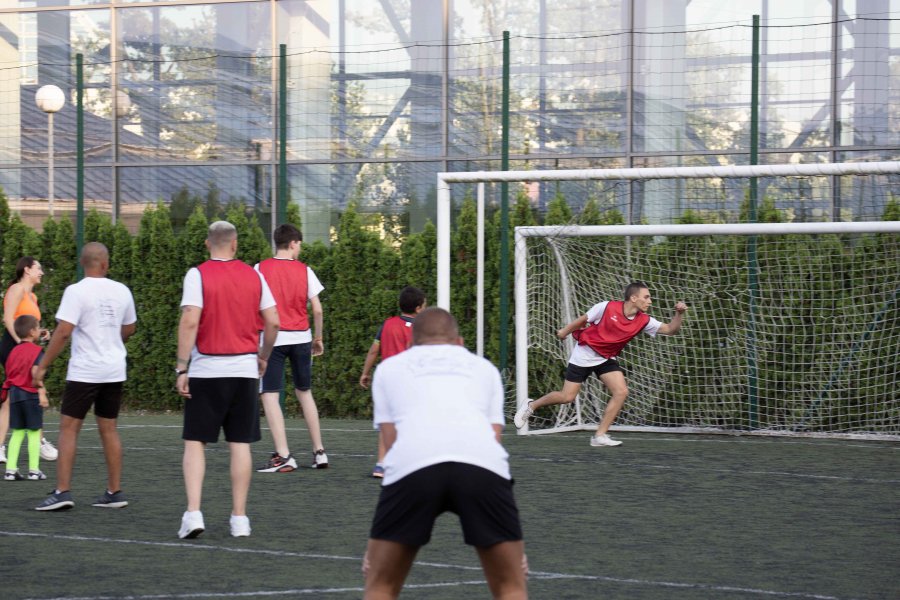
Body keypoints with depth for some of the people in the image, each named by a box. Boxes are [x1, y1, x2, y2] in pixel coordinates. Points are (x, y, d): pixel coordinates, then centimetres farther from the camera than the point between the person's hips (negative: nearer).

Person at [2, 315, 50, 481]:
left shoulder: (14, 351, 13)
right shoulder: (37, 350, -7)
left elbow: (9, 374, 15)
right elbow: (35, 371, -21)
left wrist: (9, 394, 25)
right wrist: (41, 392, -27)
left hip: (14, 393, 6)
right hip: (31, 394, -6)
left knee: (17, 432, 9)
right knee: (34, 432, 1)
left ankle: (11, 469, 4)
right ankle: (34, 470, 1)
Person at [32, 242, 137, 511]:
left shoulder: (76, 291, -11)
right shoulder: (121, 291, 5)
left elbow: (63, 332, -17)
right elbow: (129, 329, 17)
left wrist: (42, 366, -12)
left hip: (84, 371, -5)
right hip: (115, 370, 5)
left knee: (69, 428, 0)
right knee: (109, 429, 12)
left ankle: (62, 491, -6)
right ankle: (114, 492, 14)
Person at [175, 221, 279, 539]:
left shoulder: (198, 275, -5)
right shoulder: (253, 276, 5)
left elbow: (189, 322, -14)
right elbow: (273, 321, 5)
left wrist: (181, 368, -11)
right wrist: (263, 357, 19)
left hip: (206, 370, -3)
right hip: (245, 370, 3)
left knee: (195, 442, 4)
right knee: (240, 445, 7)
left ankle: (193, 513, -7)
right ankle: (239, 518, 9)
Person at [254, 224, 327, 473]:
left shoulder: (261, 269, -2)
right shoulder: (304, 270, 2)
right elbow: (317, 309, 0)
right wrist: (318, 338, 13)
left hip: (273, 339, -3)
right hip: (301, 338, 3)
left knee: (270, 395, -3)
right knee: (304, 392, 18)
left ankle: (283, 455, -13)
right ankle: (319, 452, 19)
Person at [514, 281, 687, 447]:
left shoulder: (643, 321, -10)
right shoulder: (607, 307, -22)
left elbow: (670, 329, -11)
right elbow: (583, 320, -6)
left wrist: (679, 313, -28)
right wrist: (565, 331, 8)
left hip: (606, 358, 5)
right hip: (584, 356, -5)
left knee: (621, 392, -15)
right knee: (567, 397, -3)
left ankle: (600, 436, -6)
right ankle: (531, 406, 23)